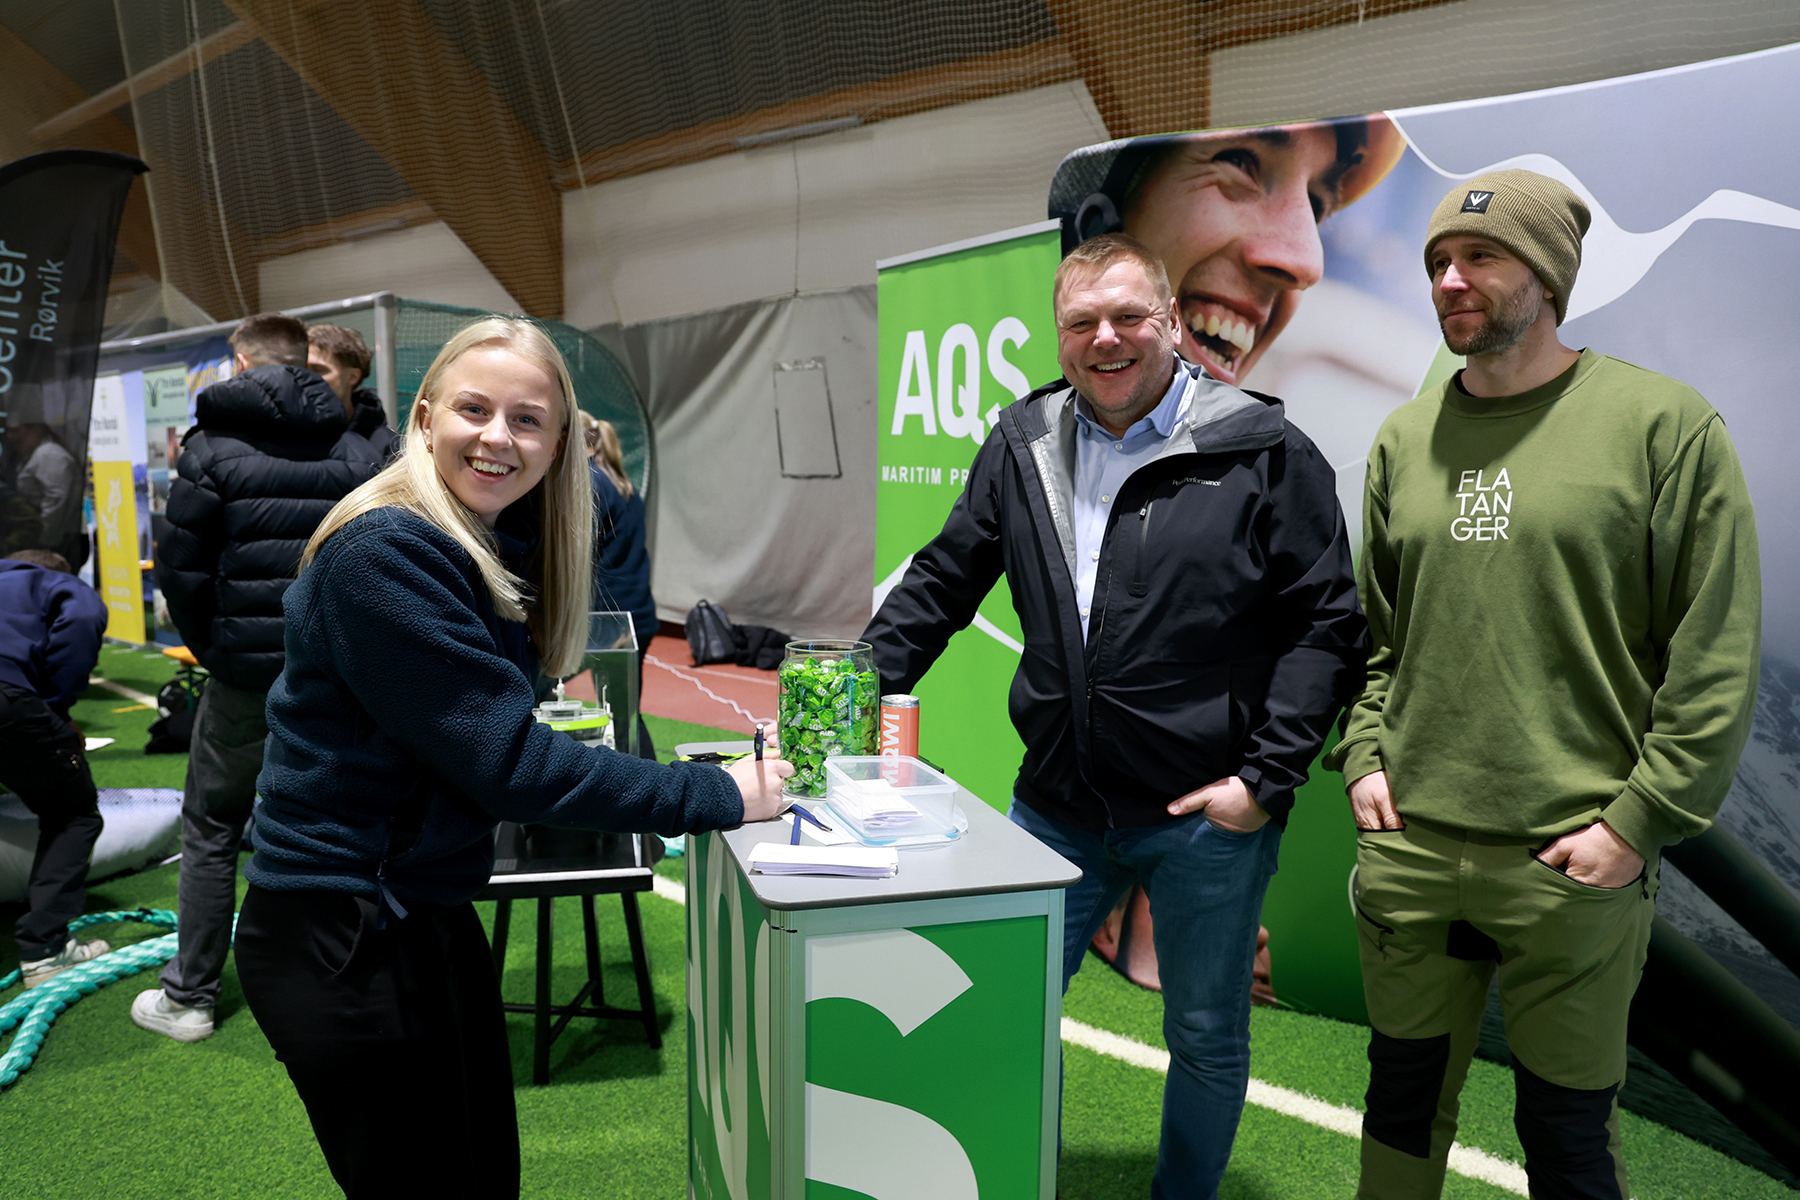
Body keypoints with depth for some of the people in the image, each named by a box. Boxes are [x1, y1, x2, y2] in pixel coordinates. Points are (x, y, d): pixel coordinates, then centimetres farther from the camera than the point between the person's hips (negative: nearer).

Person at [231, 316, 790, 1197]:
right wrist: (716, 795, -21)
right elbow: (508, 763, -26)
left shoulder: (505, 546, 4)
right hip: (340, 930, -8)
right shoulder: (383, 551, -23)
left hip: (429, 910, 8)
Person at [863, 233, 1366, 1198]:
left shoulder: (1263, 452, -7)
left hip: (1208, 816, -3)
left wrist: (1267, 775, -12)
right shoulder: (1022, 447, 5)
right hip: (1056, 803, 3)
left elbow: (1327, 623, -6)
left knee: (1208, 1038, 16)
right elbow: (940, 585, 11)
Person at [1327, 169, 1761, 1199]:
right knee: (1406, 1096, 17)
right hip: (1408, 846, 4)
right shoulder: (1406, 438, 8)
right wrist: (1365, 756, 4)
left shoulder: (1665, 425, -6)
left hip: (1575, 863, -3)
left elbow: (1718, 657, -7)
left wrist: (1638, 822, -10)